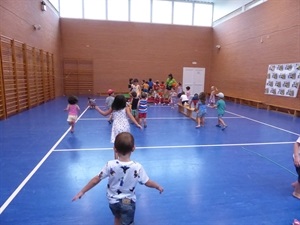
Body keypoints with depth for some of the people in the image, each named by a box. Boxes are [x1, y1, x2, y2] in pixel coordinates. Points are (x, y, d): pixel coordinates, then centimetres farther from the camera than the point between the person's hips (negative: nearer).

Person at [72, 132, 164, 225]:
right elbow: (147, 182, -13)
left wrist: (82, 191, -2)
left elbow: (96, 179, -15)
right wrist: (158, 186, 6)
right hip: (128, 202, -2)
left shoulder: (110, 165, -23)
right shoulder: (137, 167, -24)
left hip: (113, 201, 2)